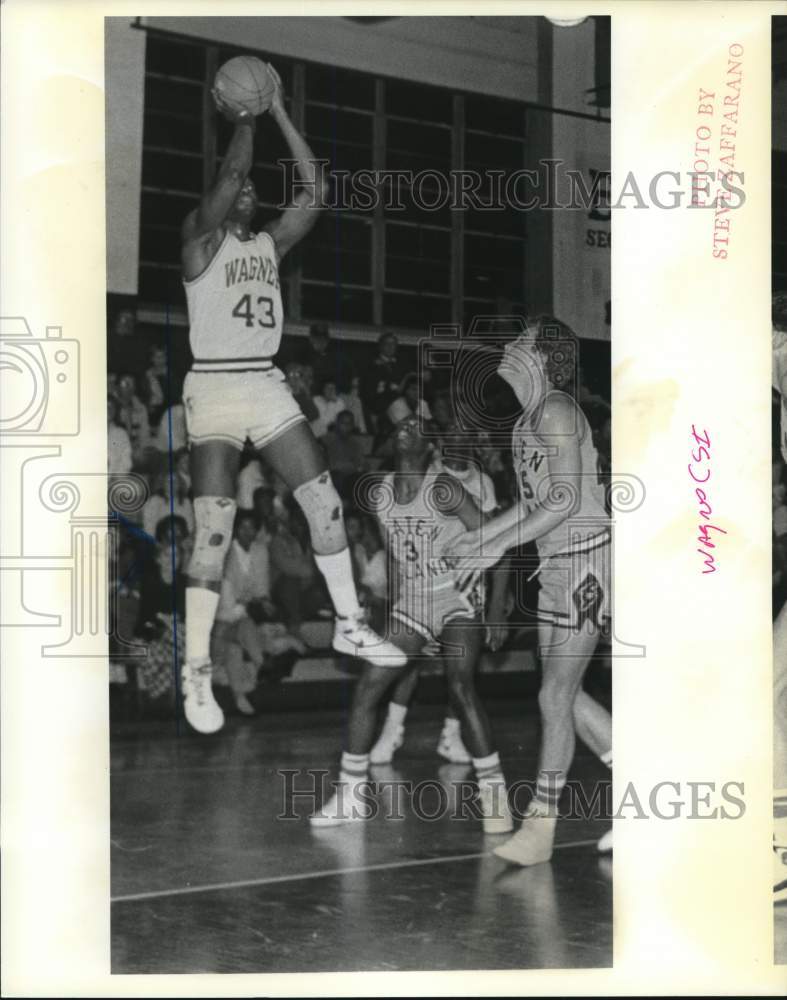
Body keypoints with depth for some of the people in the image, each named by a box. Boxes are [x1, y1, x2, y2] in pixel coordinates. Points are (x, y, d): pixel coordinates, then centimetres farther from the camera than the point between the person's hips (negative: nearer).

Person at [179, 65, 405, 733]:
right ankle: (197, 671, -6)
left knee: (325, 501, 2)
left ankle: (348, 626, 16)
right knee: (214, 531, -11)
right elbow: (231, 174, -16)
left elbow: (314, 191, 4)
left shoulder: (270, 244, 15)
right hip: (214, 389, -6)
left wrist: (281, 114, 3)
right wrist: (243, 122, -1)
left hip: (269, 387, 6)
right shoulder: (200, 236, -1)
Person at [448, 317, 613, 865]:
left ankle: (540, 825, 3)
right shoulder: (529, 417, 13)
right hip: (556, 563, 10)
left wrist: (502, 544, -22)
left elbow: (568, 497, -22)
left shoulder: (556, 410, -15)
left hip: (585, 559, -10)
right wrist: (480, 537, 16)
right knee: (566, 694, 11)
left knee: (556, 696, -5)